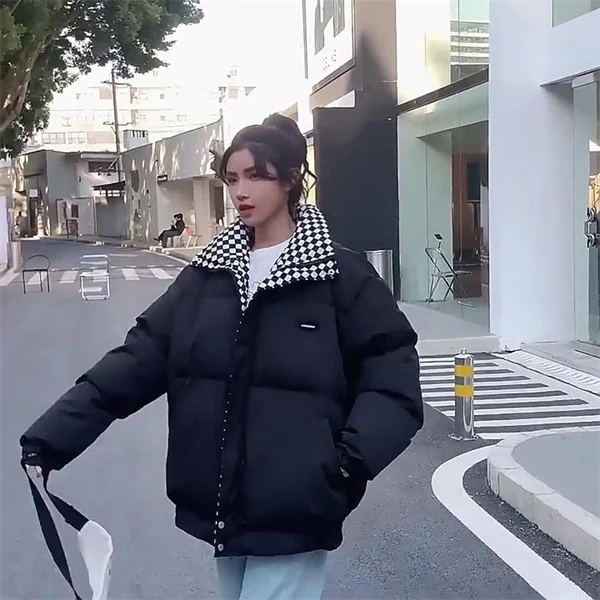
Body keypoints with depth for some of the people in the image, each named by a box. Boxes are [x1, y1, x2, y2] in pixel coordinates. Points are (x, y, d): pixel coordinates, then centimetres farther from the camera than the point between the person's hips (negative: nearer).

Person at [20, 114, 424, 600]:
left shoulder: (342, 274, -7)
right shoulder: (209, 273, 6)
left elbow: (393, 378, -7)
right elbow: (136, 360, 2)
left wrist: (352, 459, -23)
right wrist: (49, 439, -6)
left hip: (294, 518, -5)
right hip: (220, 509, 5)